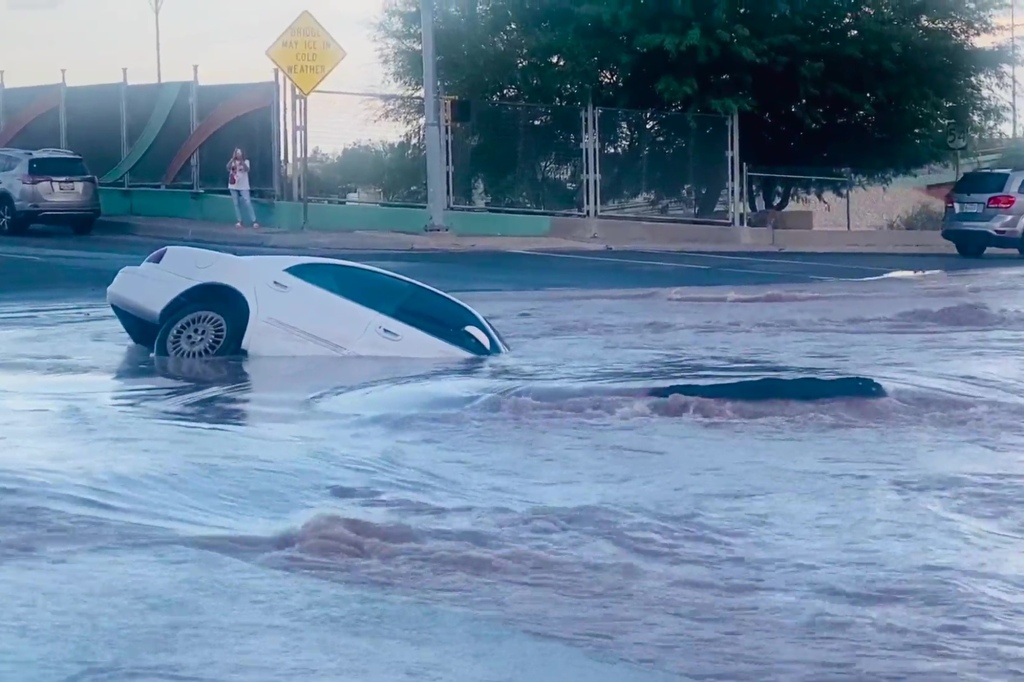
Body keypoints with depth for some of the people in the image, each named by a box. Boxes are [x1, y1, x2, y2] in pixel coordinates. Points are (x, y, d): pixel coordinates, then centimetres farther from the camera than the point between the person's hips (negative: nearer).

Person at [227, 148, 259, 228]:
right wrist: (233, 159, -28)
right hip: (233, 186, 2)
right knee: (236, 204, 3)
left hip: (243, 186, -2)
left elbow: (247, 169, -19)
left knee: (247, 203, -10)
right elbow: (228, 168, -16)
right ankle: (239, 221, 8)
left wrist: (242, 161, -29)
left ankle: (254, 221, -10)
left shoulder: (246, 161, 1)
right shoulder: (232, 162, 4)